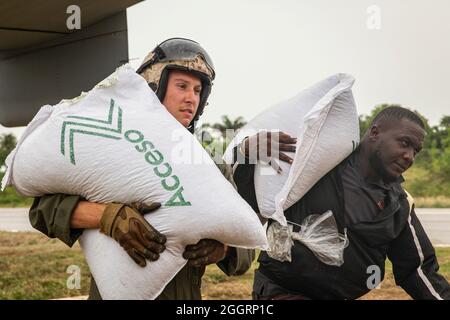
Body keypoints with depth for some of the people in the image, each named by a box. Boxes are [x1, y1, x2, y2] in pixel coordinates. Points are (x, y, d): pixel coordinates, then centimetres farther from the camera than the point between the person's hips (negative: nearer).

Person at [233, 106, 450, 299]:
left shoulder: (398, 203, 4)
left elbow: (419, 269, 10)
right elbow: (250, 199, -6)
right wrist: (248, 151, -24)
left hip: (341, 294, 6)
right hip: (282, 291, -6)